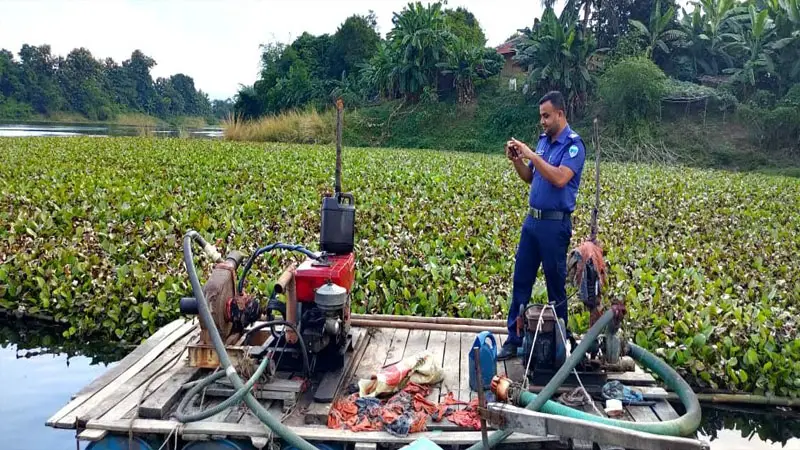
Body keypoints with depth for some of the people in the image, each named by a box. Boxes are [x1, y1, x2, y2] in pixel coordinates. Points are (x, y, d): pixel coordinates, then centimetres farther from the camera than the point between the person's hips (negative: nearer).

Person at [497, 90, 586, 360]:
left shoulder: (573, 144, -12)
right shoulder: (543, 140, 11)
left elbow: (560, 179, -26)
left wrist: (531, 155, -22)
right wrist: (516, 161, 0)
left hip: (555, 224, -7)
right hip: (532, 219, 7)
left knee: (555, 285, 4)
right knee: (521, 279, 8)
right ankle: (514, 339, 16)